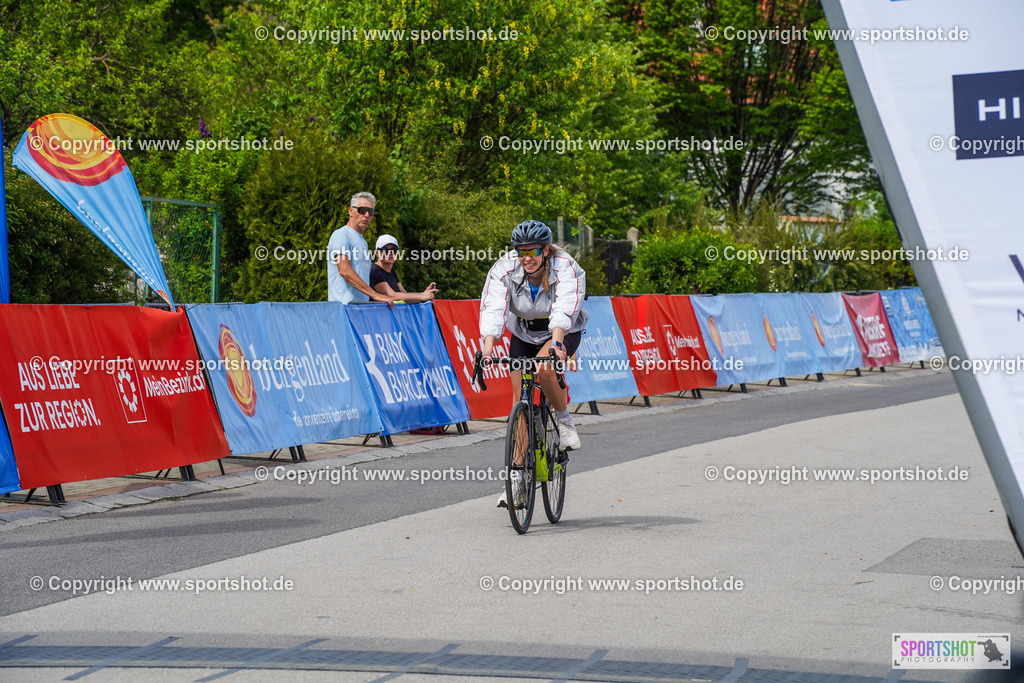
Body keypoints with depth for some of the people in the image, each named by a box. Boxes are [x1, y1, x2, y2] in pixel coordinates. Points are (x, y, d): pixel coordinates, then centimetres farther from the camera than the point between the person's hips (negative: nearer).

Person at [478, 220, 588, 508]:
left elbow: (564, 309, -41)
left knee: (544, 368, -34)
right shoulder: (504, 269, -19)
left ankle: (564, 420, -6)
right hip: (524, 333, 3)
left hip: (563, 331, -3)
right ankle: (517, 479, 0)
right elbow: (493, 308, -32)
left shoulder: (565, 268, -26)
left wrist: (556, 341, -59)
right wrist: (488, 343, -49)